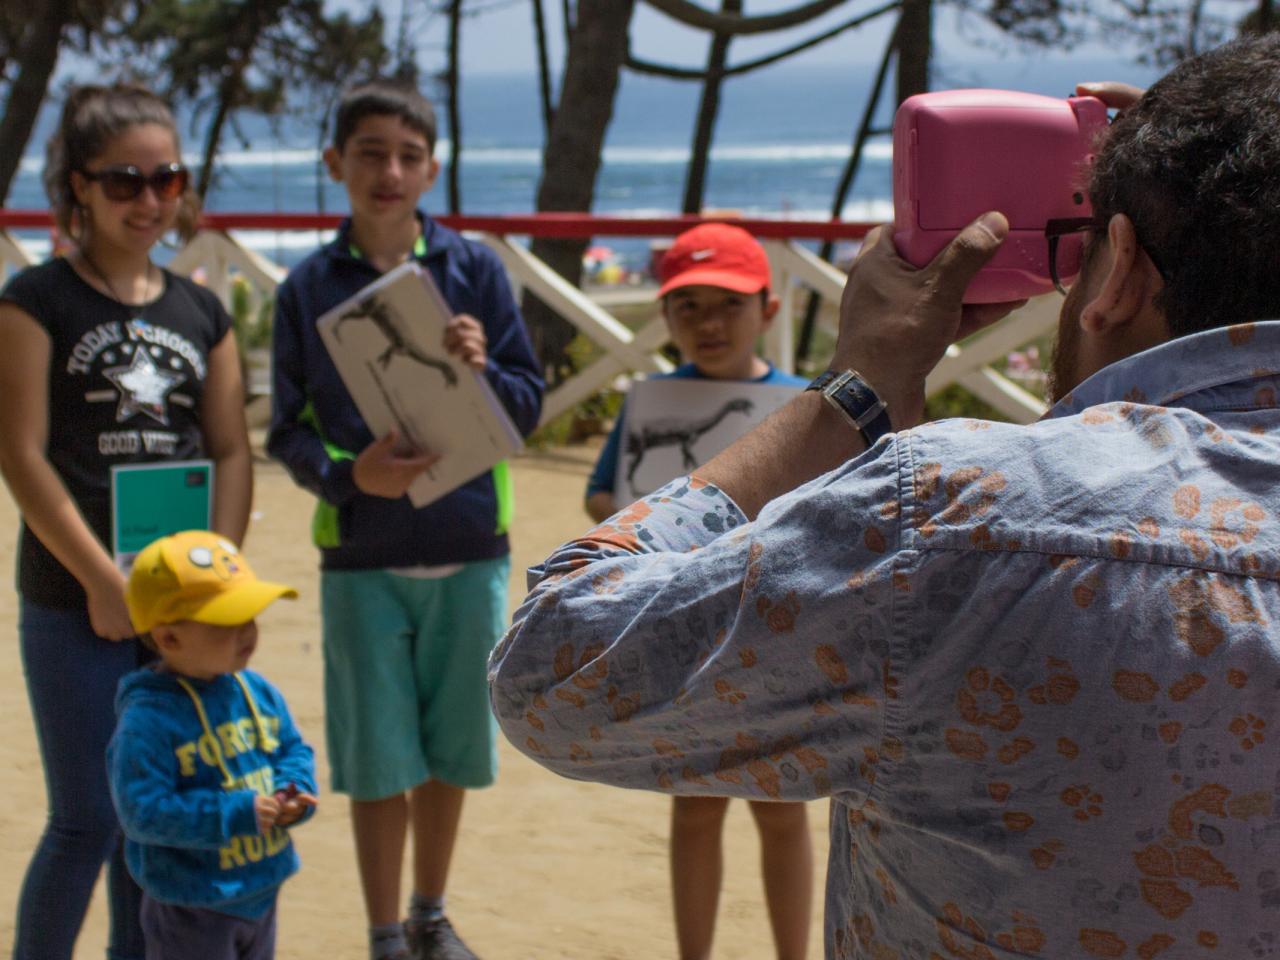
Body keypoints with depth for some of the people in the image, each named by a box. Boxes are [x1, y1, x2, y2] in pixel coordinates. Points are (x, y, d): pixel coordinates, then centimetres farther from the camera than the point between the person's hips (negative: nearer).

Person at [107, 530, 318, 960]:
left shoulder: (257, 691, 1)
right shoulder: (147, 718, -22)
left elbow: (293, 748, 13)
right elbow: (142, 811, -25)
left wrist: (294, 796, -11)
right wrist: (238, 813, -27)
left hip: (261, 889, 8)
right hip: (192, 907, -8)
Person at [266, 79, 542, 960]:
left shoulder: (474, 270, 0)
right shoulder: (310, 287, 0)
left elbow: (529, 405, 1)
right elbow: (290, 431, 0)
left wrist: (481, 371, -20)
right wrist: (349, 473, -19)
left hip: (468, 553, 1)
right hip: (362, 557, -1)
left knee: (450, 751, 12)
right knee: (378, 760, 2)